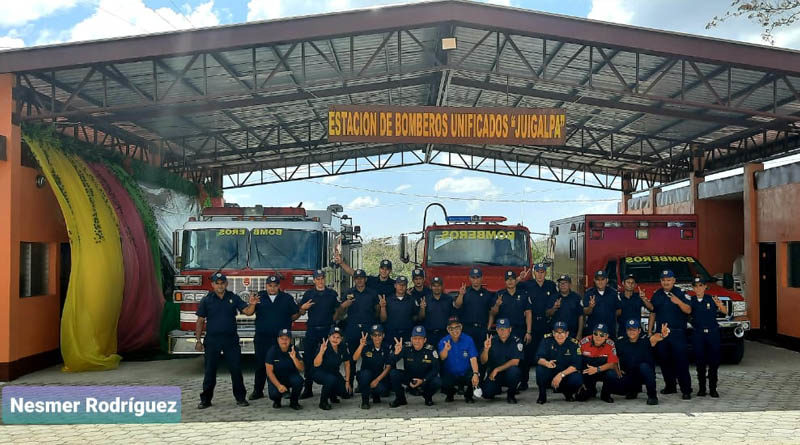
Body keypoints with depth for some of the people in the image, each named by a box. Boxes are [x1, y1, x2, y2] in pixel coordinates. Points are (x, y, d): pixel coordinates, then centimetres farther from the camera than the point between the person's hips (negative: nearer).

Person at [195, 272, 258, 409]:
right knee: (209, 371, 4)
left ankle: (240, 397, 13)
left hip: (231, 340, 1)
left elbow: (247, 311, -2)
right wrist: (198, 340, -3)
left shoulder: (233, 298, 5)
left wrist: (252, 304, -23)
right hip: (212, 340, -1)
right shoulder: (206, 300, 1)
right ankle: (206, 400, 13)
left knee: (236, 369, 3)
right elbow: (200, 321, 2)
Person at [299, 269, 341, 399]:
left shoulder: (332, 294, 6)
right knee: (308, 359, -1)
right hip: (312, 330, 1)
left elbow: (338, 310, 12)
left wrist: (332, 321, 2)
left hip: (327, 330, -1)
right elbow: (301, 312, 9)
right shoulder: (308, 294, 7)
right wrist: (303, 308, -11)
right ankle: (308, 389, 4)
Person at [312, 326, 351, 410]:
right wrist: (321, 351, -48)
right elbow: (316, 365, -34)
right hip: (320, 373, -5)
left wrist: (347, 381, 2)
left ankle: (332, 394, 24)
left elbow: (347, 364, 3)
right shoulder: (323, 347, -24)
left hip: (334, 373, 5)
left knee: (346, 393, -10)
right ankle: (323, 402, -13)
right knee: (331, 379, -37)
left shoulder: (343, 347, -9)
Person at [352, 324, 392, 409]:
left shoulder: (386, 348, -4)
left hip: (379, 376, 1)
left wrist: (377, 380, -17)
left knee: (383, 391, -29)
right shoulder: (367, 346, -11)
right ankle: (365, 400, -14)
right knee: (365, 373, -36)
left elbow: (388, 367, -5)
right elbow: (355, 359, -26)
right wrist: (361, 345, -42)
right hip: (365, 376, -1)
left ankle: (375, 393, 12)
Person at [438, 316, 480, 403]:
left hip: (466, 374, 0)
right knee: (444, 385, -31)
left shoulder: (468, 340, -5)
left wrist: (475, 374, -30)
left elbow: (473, 358, -14)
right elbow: (442, 358, -21)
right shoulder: (443, 342, -4)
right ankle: (450, 394, 11)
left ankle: (468, 395, 5)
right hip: (449, 375, 0)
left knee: (476, 379, -31)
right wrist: (446, 349, -44)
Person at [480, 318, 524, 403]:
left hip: (508, 373, -2)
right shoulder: (492, 340, -2)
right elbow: (483, 361, -5)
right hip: (493, 374, 2)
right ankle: (497, 389, 18)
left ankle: (511, 394, -6)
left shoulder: (516, 341, -8)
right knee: (486, 393, -21)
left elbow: (515, 361, -16)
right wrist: (486, 349, -25)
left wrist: (497, 370, -18)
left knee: (514, 370, -35)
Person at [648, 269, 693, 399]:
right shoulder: (656, 295, 14)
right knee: (664, 362, 7)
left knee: (681, 362, -9)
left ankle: (686, 390, -7)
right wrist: (650, 331, 13)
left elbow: (688, 310, -7)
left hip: (677, 333, -4)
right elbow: (652, 314, 18)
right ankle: (670, 386, 19)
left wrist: (678, 302, -24)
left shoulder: (680, 293, 1)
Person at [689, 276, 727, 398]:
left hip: (712, 333, -1)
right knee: (700, 362, 3)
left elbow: (725, 312, -6)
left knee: (714, 362, 0)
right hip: (697, 335, 1)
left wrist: (719, 305, -25)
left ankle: (713, 389, 8)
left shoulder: (712, 299, 0)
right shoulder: (691, 301, 5)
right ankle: (702, 388, 11)